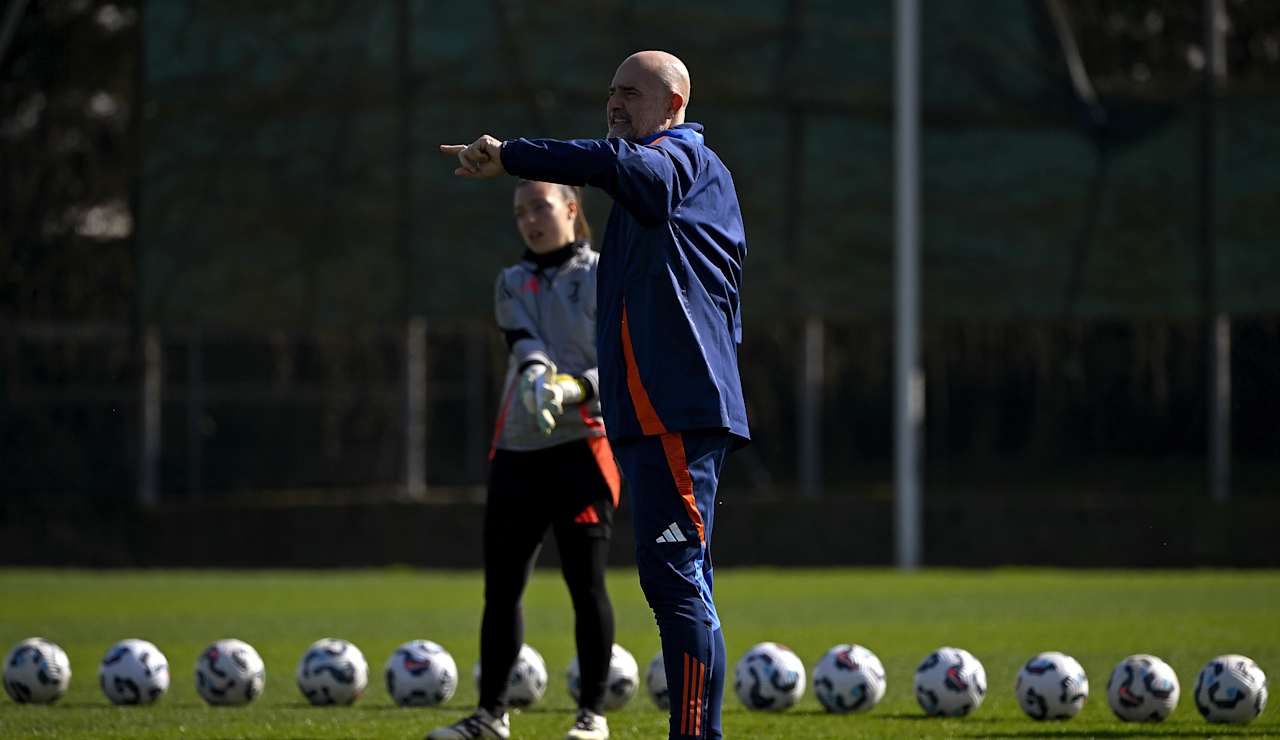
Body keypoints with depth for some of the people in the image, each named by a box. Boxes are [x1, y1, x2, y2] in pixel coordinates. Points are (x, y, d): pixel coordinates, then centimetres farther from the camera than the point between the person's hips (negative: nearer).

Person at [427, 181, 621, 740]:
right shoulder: (512, 283, 15)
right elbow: (524, 343, -5)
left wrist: (575, 388, -25)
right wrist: (537, 379, -28)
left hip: (584, 445, -4)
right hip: (518, 448, 4)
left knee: (585, 582, -6)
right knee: (501, 585, 5)